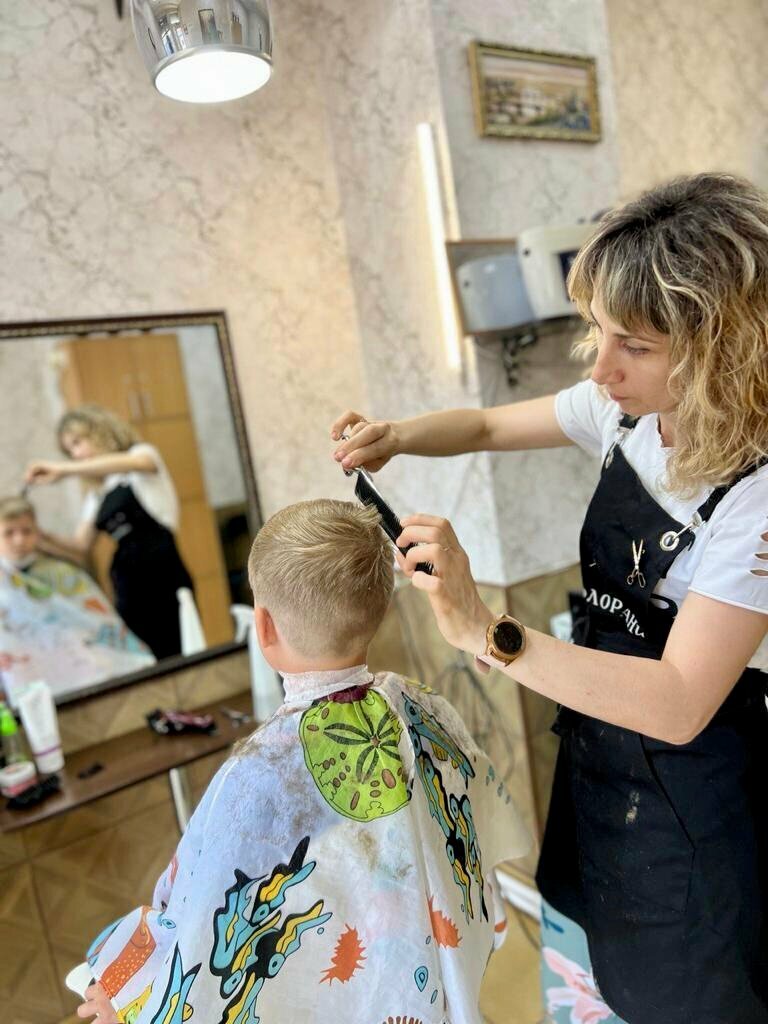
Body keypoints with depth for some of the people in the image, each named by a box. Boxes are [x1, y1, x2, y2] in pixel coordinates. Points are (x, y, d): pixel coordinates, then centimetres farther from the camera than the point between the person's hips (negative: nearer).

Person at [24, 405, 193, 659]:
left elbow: (133, 463, -21)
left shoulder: (143, 453, 4)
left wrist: (64, 469, -24)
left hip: (162, 576, -6)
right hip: (128, 586, 6)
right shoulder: (96, 496, 21)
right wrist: (41, 536, 0)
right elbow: (81, 547, 17)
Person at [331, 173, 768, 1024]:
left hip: (694, 810, -6)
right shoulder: (625, 410, -8)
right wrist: (396, 438, -14)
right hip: (592, 765, 6)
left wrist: (485, 634, -38)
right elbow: (488, 425, 6)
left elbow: (679, 704, -31)